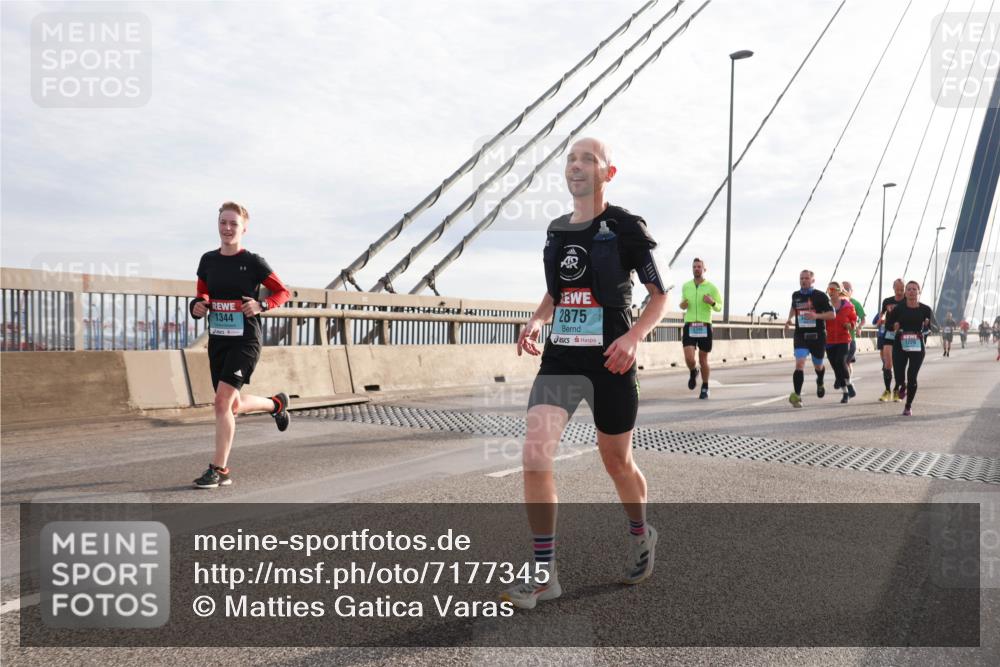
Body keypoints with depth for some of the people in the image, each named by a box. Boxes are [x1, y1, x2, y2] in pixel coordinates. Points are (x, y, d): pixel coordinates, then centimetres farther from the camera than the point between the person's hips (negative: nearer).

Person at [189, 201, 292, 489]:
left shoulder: (253, 262, -6)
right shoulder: (208, 260, 8)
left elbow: (283, 292, -1)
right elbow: (202, 293, 22)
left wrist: (261, 305, -18)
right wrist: (199, 305, -1)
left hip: (245, 340, -6)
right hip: (217, 339, 6)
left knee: (222, 400, -15)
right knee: (233, 406, 11)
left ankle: (219, 469, -5)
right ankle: (276, 403, 41)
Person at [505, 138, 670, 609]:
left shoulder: (625, 227, -4)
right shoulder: (556, 230, 11)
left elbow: (660, 295, -1)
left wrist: (634, 336, -18)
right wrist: (536, 321, 3)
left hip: (609, 361, -4)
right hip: (559, 359, 4)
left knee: (616, 461, 11)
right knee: (534, 456, -12)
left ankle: (640, 535, 42)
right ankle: (544, 573, 0)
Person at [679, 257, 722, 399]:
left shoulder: (711, 287, 0)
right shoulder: (686, 286, 8)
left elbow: (719, 307, 4)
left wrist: (712, 302, -18)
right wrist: (682, 305, -2)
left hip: (705, 327, -1)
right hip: (689, 326, 1)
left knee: (703, 360, 6)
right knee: (689, 359, -12)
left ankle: (705, 388, 25)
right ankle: (693, 373, 24)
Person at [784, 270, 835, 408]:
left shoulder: (820, 296, -5)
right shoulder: (795, 295, 6)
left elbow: (832, 314, -7)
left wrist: (816, 315, -23)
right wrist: (789, 319, 10)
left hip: (817, 336, -1)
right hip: (800, 335, 1)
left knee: (818, 366, 16)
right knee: (800, 363, -18)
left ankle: (820, 383, 50)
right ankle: (797, 395, -21)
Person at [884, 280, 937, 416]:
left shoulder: (925, 309, -1)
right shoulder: (899, 308, 0)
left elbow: (935, 327, 1)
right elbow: (887, 325, 7)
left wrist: (928, 324, -21)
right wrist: (894, 326, -15)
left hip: (918, 347, 0)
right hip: (900, 346, 1)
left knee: (912, 377, -3)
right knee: (899, 378, -3)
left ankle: (908, 406, 17)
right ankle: (903, 386, 37)